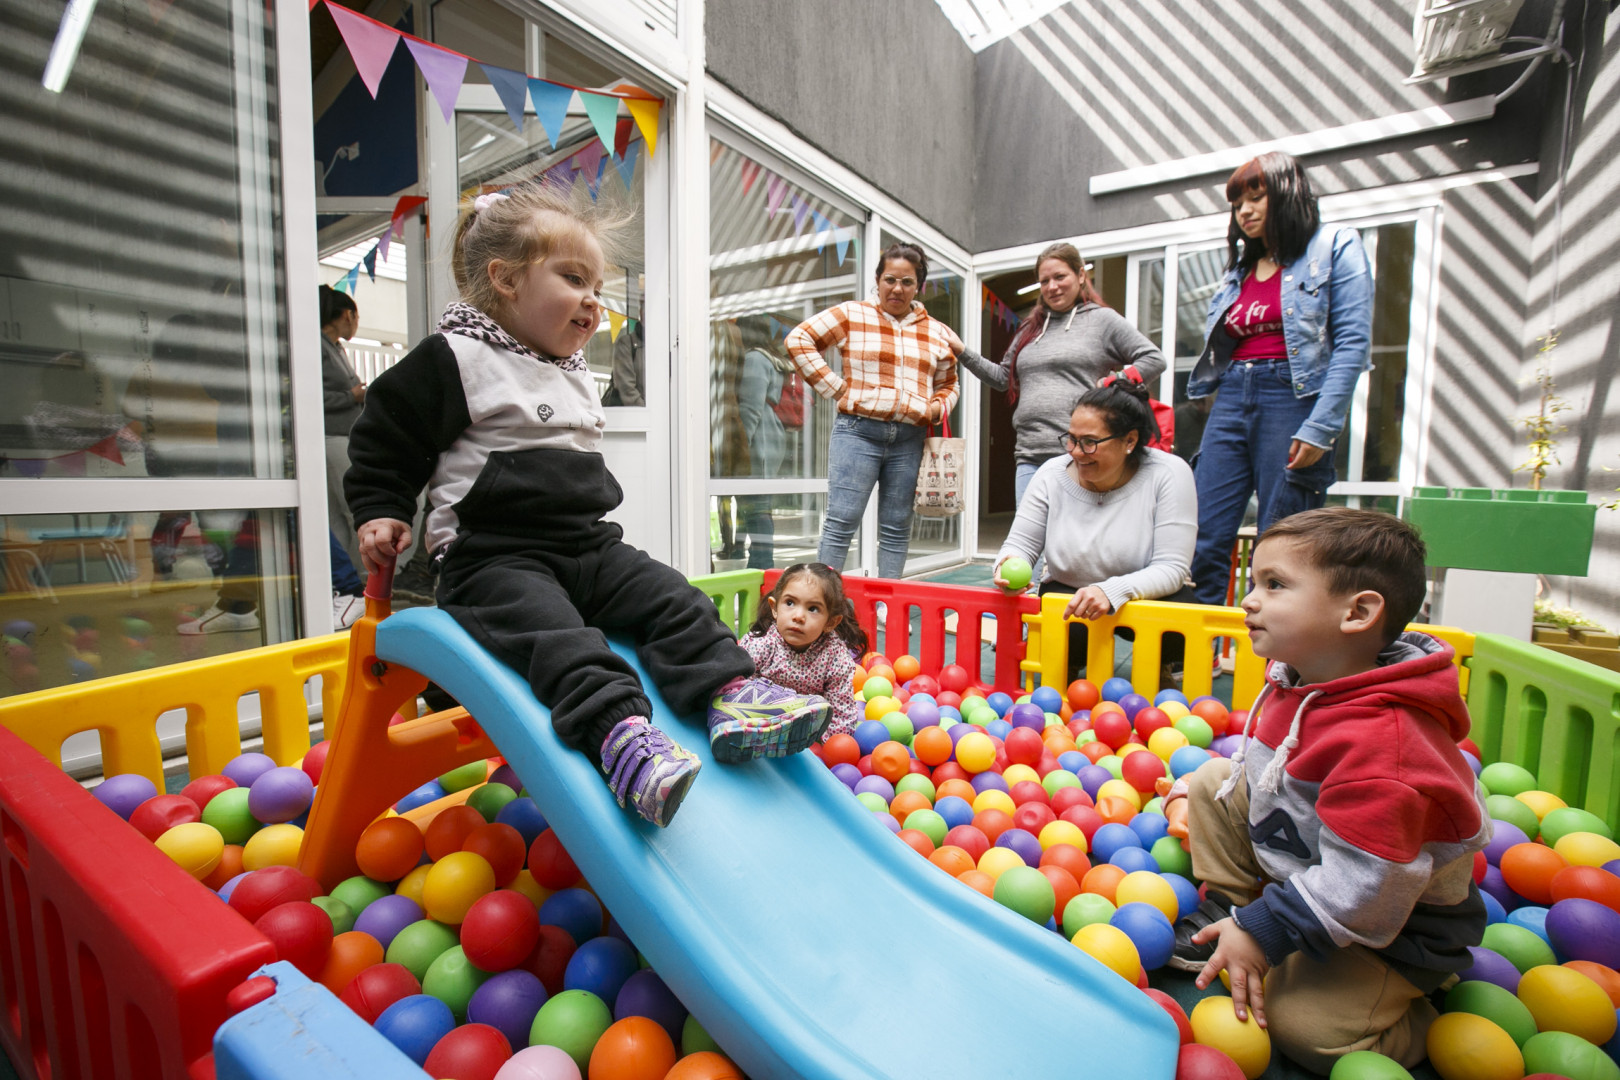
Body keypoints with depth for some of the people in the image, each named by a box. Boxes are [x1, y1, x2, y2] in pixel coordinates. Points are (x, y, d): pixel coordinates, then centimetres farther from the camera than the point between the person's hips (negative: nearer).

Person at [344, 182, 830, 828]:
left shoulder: (575, 373, 21)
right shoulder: (455, 360, -3)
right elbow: (382, 439, 2)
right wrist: (380, 512, -4)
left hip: (589, 545, 7)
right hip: (493, 557, -6)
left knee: (673, 598, -11)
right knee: (553, 631, -32)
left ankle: (729, 691, -16)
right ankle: (618, 731, -46)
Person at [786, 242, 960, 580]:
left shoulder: (937, 333, 18)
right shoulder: (852, 314, 5)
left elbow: (948, 383, 28)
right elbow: (799, 339, 2)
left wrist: (938, 405, 6)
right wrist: (833, 386, -4)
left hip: (910, 440, 4)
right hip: (859, 431, -4)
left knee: (896, 530, 7)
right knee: (842, 522, -8)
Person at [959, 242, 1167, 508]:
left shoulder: (1102, 319, 7)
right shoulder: (1030, 329, 22)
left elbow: (1153, 359, 4)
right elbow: (1002, 377, 26)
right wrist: (964, 354, 17)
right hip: (1030, 457, 5)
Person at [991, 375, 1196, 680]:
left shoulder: (1169, 474, -17)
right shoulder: (1052, 474, -11)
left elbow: (1171, 568, -21)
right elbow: (1020, 543, -6)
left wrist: (1112, 592, -40)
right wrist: (1008, 563, -31)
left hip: (1147, 598, 0)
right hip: (1066, 597, 1)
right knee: (1066, 633, -34)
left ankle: (1158, 668, 5)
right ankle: (1070, 664, 6)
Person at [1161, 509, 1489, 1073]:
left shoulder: (1380, 743, -36)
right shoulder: (1296, 679, -7)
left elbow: (1363, 884, -34)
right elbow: (1268, 771, 14)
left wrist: (1264, 933, -28)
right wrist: (1194, 786, 11)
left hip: (1389, 925, -8)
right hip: (1297, 857, 8)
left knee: (1305, 1026, -19)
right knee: (1215, 778, 1)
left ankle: (1416, 1021, 12)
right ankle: (1227, 903, 10)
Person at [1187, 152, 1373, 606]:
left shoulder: (1335, 246, 5)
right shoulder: (1240, 266, 22)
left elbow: (1353, 343, -5)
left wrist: (1320, 428, -15)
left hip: (1292, 396, -5)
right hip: (1232, 399, 5)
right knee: (1202, 542, -2)